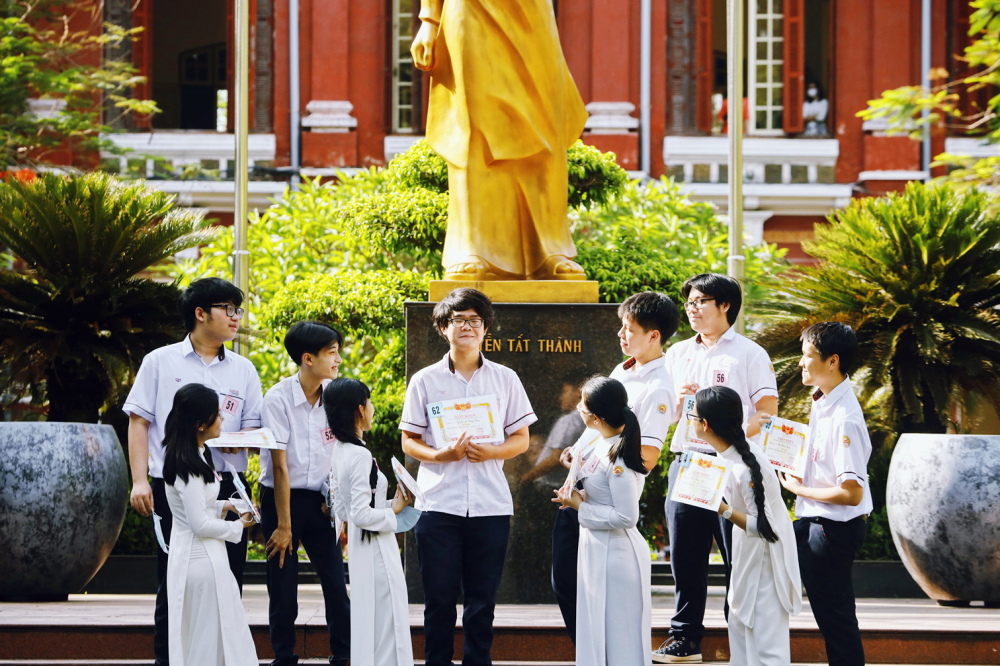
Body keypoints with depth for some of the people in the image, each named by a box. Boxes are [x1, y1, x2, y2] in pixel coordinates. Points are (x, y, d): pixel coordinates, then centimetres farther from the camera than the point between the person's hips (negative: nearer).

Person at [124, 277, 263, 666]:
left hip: (226, 488, 3)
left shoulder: (242, 370, 14)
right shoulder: (160, 362, 6)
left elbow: (255, 428, 13)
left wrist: (236, 438, -12)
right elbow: (138, 421, 4)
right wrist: (139, 480, -6)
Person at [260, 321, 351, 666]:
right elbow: (280, 466, -12)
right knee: (283, 589, 1)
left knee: (336, 585, -2)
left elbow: (340, 459, 5)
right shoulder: (278, 399, -13)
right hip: (282, 498, -3)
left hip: (319, 501, 3)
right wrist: (284, 525, -11)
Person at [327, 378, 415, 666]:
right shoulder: (361, 456, -19)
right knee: (386, 630, -5)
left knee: (367, 626, 14)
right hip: (376, 549, -9)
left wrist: (392, 504, 10)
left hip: (360, 549, 9)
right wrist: (393, 511, -9)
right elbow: (361, 514, -24)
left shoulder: (340, 453, 9)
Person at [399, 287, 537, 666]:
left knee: (483, 599, 3)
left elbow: (521, 438, 8)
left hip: (490, 504, 1)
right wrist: (441, 455, -14)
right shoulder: (425, 381, 6)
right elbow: (409, 441, 6)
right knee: (440, 597, 0)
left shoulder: (505, 379, 8)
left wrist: (491, 452, -12)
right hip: (439, 503, -1)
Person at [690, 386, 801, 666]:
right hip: (749, 552, 10)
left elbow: (763, 527, -26)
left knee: (765, 636, -5)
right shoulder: (741, 447, -4)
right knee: (740, 624, 18)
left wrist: (724, 510, -34)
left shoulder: (743, 470, -31)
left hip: (765, 556, -10)